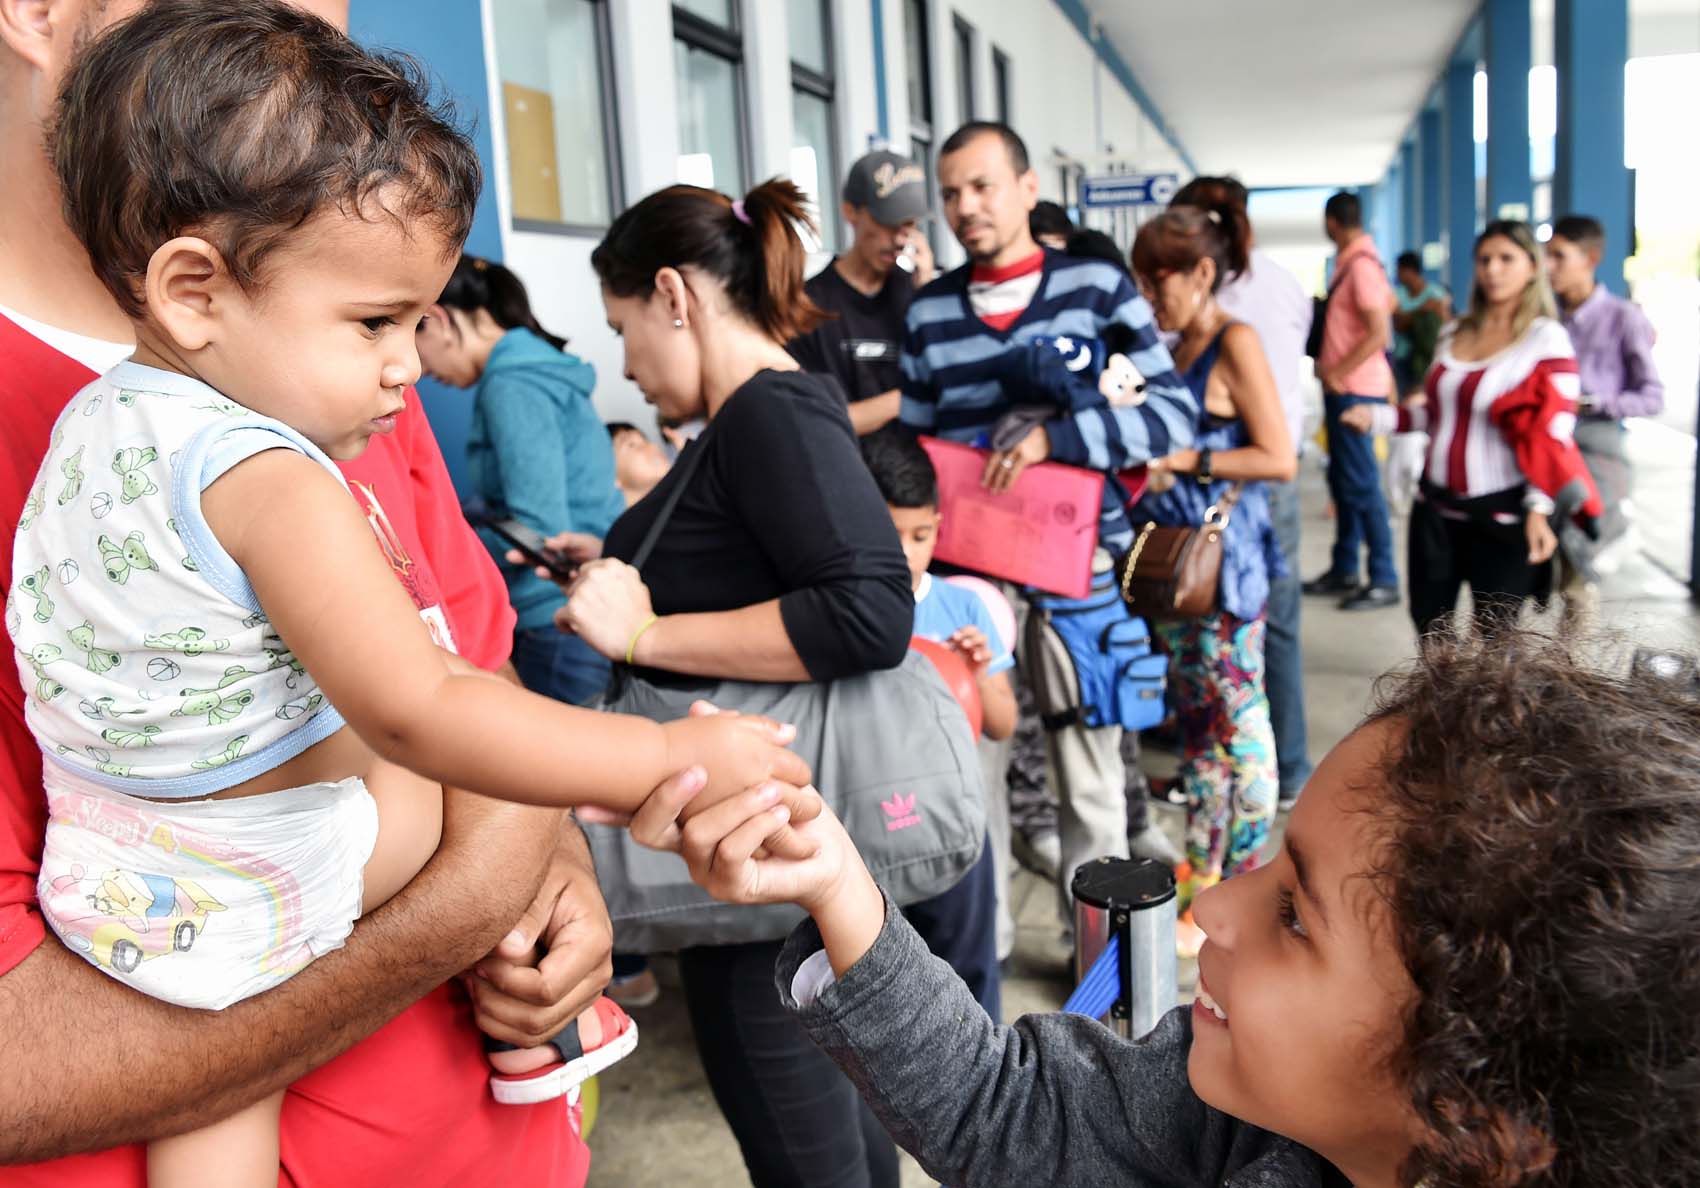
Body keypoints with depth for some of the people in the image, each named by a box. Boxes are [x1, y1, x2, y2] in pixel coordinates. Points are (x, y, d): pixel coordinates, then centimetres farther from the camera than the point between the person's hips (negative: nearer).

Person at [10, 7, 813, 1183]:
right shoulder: (268, 483, -30)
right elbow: (417, 714, -34)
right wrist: (670, 757, -32)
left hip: (100, 886, 7)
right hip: (247, 896, -7)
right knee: (469, 780, 11)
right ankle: (534, 1039, 28)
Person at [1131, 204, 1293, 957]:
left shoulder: (1235, 343, -8)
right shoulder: (1178, 350, 14)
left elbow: (1279, 459, -13)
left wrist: (1182, 461, -14)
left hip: (1221, 557, -8)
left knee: (1236, 725, 0)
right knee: (1196, 720, 13)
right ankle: (1202, 881, 24)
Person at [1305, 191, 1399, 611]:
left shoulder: (1360, 265, -17)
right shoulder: (1356, 259, 12)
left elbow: (1379, 332, -22)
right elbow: (1388, 302, 23)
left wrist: (1338, 372, -16)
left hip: (1354, 388, -10)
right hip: (1345, 387, 10)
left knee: (1360, 482, -7)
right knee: (1343, 479, 15)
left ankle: (1384, 580, -2)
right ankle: (1345, 570, 24)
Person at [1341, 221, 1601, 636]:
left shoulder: (1547, 339, -7)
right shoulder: (1452, 335, 10)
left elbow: (1554, 434, -12)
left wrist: (1539, 509, -23)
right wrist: (1378, 417, 5)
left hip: (1501, 515, -5)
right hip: (1436, 508, 6)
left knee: (1494, 636, 2)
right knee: (1429, 626, 11)